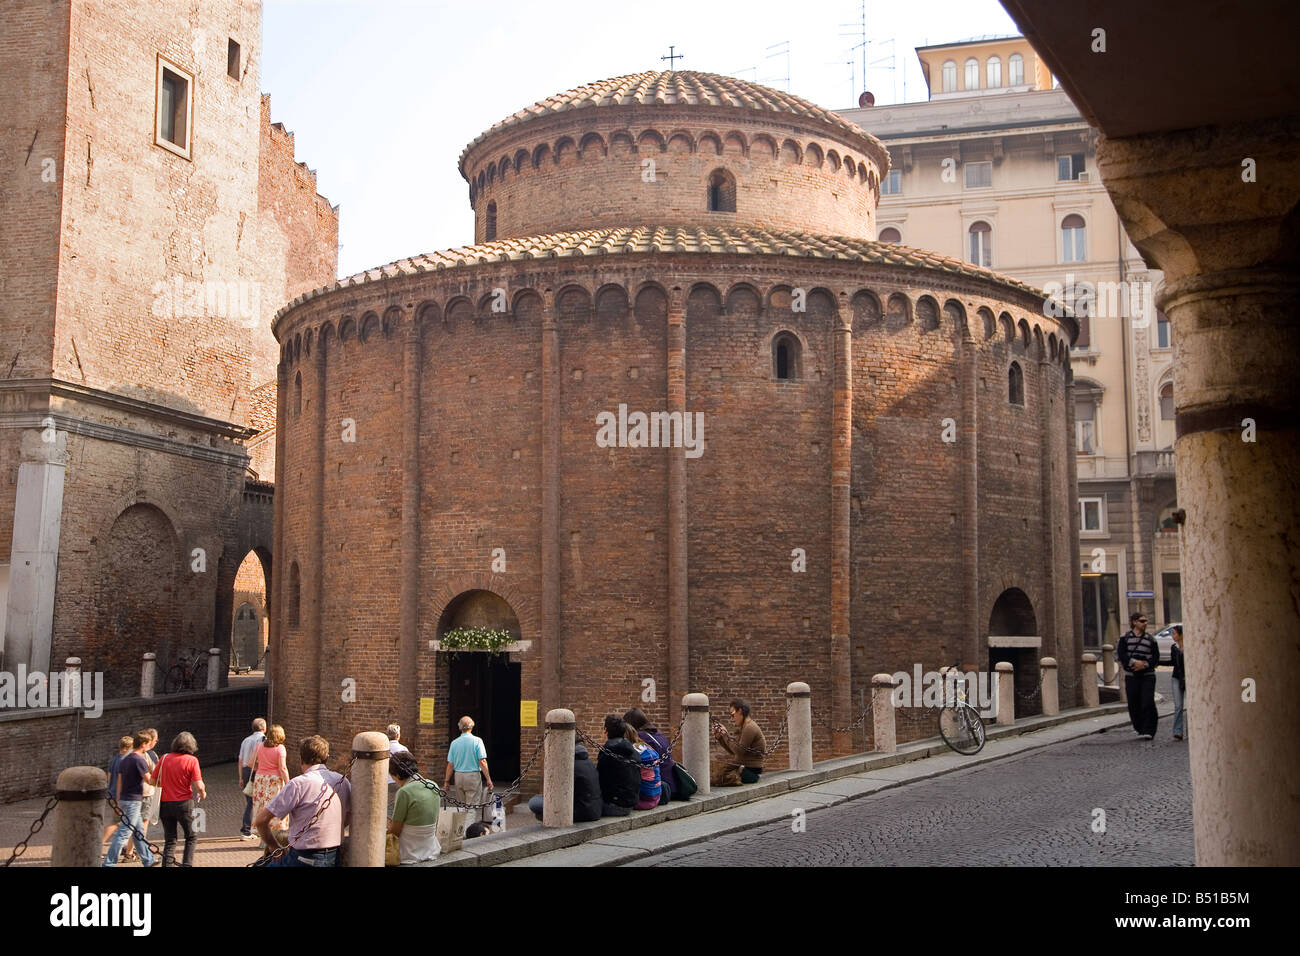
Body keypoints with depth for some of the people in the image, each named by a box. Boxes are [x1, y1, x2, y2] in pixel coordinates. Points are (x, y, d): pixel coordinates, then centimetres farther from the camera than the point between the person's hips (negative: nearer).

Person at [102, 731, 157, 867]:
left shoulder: (124, 759, 12)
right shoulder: (139, 760, -14)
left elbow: (119, 782, 14)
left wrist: (118, 801, 18)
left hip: (124, 799, 9)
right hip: (133, 800, -9)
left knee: (138, 832, 16)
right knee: (124, 833, -6)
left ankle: (148, 860, 24)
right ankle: (109, 862, -6)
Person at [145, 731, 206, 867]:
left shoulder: (165, 758, 2)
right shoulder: (192, 760, -7)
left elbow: (152, 781, 4)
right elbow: (199, 785, -13)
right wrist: (203, 793, 8)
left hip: (165, 803, 3)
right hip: (184, 803, -3)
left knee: (170, 840, 11)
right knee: (190, 837, 14)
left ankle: (167, 863, 3)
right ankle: (187, 864, 5)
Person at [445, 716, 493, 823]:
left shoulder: (454, 743, 3)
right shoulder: (477, 741, -7)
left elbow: (450, 764, 5)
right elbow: (482, 762, -11)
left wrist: (446, 781, 14)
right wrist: (488, 779, -5)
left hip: (458, 777, 4)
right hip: (473, 776, -4)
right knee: (473, 807, -3)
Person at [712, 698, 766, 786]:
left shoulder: (750, 728, -16)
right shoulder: (742, 728, 14)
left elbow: (739, 751, -20)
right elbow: (733, 752, 14)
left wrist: (726, 735, -14)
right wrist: (720, 737, 6)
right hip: (743, 764, 10)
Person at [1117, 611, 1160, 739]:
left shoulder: (1150, 639, 8)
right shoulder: (1125, 638, 5)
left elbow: (1156, 658, 2)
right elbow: (1120, 654, -5)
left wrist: (1145, 664, -15)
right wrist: (1134, 662, -18)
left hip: (1147, 676, -1)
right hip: (1131, 676, 1)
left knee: (1148, 703, -11)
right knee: (1134, 705, 4)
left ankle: (1149, 731, -8)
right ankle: (1140, 729, 19)